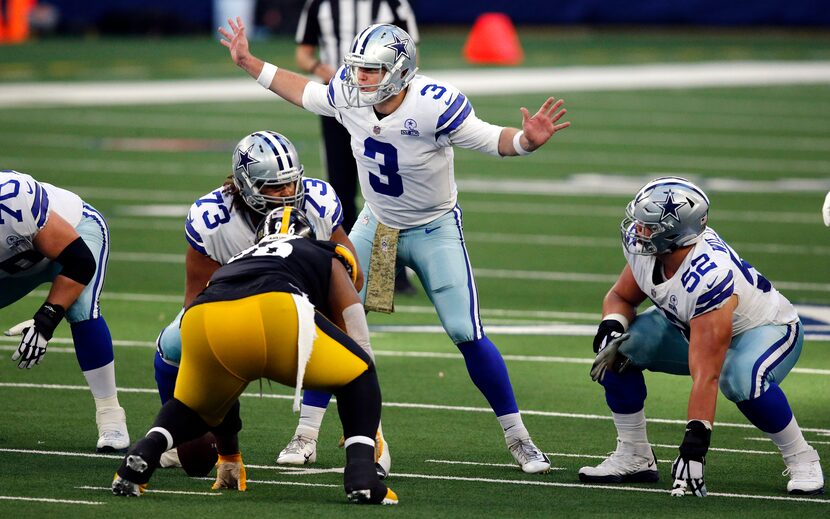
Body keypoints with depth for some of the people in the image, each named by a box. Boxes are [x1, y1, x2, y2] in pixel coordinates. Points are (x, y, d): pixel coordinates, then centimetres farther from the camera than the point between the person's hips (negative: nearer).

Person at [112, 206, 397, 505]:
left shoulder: (235, 264, 45)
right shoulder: (327, 261, 38)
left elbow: (222, 384, 51)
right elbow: (358, 343, 35)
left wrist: (228, 457, 60)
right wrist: (368, 433, 44)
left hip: (203, 317, 4)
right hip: (276, 313, -3)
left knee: (194, 408, 34)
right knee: (359, 376, 24)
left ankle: (145, 452, 2)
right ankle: (361, 474, 2)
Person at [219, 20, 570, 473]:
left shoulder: (433, 105, -32)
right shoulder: (349, 96, -16)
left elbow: (490, 140, -22)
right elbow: (309, 95, 6)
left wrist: (526, 140, -43)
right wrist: (249, 64, 9)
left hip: (435, 231, -4)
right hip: (376, 224, 4)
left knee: (468, 336, -10)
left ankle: (516, 437, 6)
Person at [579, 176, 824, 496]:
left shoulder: (709, 278, -42)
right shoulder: (644, 245, -20)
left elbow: (705, 376, -43)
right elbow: (621, 296, 1)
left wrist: (694, 446, -45)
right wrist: (610, 330, -22)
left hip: (766, 329, -7)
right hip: (690, 326, 7)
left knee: (742, 380, -40)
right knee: (619, 349, -15)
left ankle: (801, 460, -15)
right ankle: (634, 457, -1)